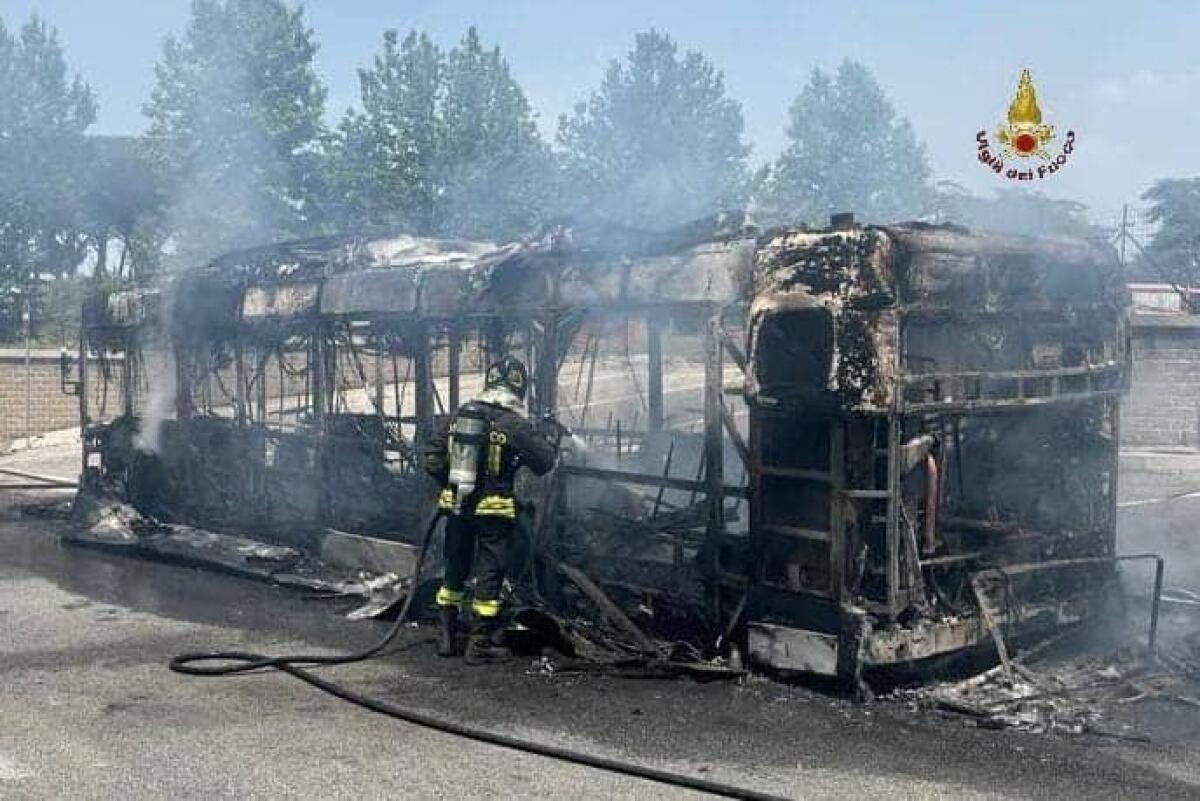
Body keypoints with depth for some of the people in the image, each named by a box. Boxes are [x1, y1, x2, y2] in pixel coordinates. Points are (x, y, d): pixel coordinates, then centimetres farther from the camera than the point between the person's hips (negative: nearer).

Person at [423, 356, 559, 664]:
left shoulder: (460, 415, 2)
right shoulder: (516, 424, -12)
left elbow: (432, 458, 3)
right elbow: (543, 462, -6)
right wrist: (551, 442, 14)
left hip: (456, 506, 5)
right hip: (493, 509, -5)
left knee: (454, 570, 17)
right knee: (490, 574, 4)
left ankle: (446, 637, 25)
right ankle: (481, 644, 8)